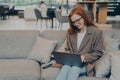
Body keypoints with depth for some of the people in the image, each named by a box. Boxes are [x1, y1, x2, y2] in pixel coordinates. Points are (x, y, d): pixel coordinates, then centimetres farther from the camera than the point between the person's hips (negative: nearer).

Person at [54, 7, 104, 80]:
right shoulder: (70, 32, 13)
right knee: (65, 68, -33)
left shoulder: (97, 32, -1)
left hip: (86, 63, -3)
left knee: (74, 69, -36)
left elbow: (98, 53, 0)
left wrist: (85, 57, -15)